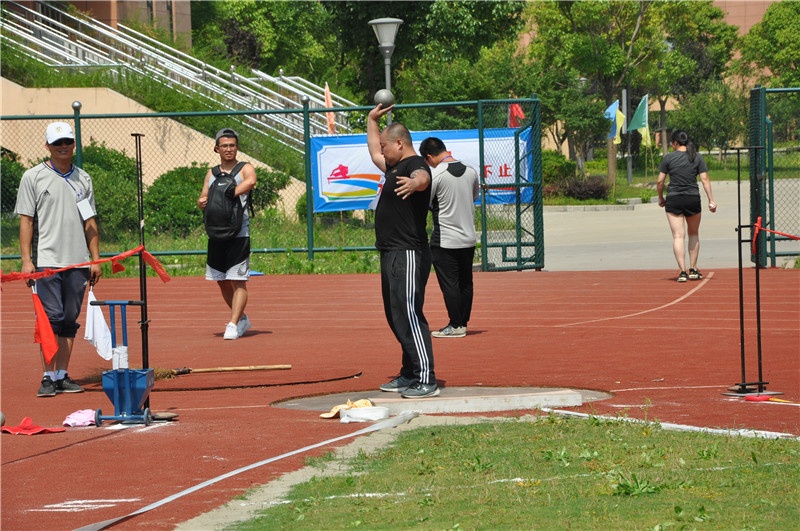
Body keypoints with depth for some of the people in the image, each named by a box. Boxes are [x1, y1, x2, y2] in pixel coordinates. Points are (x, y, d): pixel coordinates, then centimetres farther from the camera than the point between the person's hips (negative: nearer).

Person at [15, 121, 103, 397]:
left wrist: (95, 259, 10)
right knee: (51, 318, -10)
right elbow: (26, 220, 0)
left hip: (78, 262, 4)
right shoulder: (33, 177, 2)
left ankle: (63, 375, 10)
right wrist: (26, 259, -8)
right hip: (47, 260, -4)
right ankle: (48, 377, -7)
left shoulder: (83, 179, 14)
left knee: (70, 320, 5)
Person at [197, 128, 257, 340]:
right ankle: (242, 319, 28)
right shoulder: (211, 173, 16)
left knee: (238, 282, -9)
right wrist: (202, 202, -9)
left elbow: (250, 181, -22)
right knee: (222, 282, 13)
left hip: (239, 234, -6)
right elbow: (203, 198, 14)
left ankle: (233, 325, -10)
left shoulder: (245, 169, 0)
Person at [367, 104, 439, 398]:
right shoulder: (395, 167, 19)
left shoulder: (414, 165, -12)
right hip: (392, 254, 11)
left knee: (408, 316, -15)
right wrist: (372, 120, 49)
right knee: (397, 317, 15)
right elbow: (374, 152, 41)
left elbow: (423, 178, -38)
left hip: (408, 254, -11)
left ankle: (426, 380, -18)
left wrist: (414, 183, -61)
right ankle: (409, 375, 23)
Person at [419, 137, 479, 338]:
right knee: (465, 283, 12)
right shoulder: (471, 172, 3)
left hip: (445, 241, -6)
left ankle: (455, 326, 1)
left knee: (449, 284, -1)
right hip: (469, 238, 6)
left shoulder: (435, 175, -15)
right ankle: (463, 322, 18)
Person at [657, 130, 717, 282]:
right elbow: (705, 179, -2)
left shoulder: (669, 158, -2)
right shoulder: (697, 157, 3)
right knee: (694, 234, 18)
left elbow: (660, 181, -2)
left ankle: (682, 271, -9)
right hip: (693, 199, 2)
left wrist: (661, 198, 12)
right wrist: (711, 201, 0)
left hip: (673, 200, -2)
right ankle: (693, 270, 20)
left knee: (678, 236, -2)